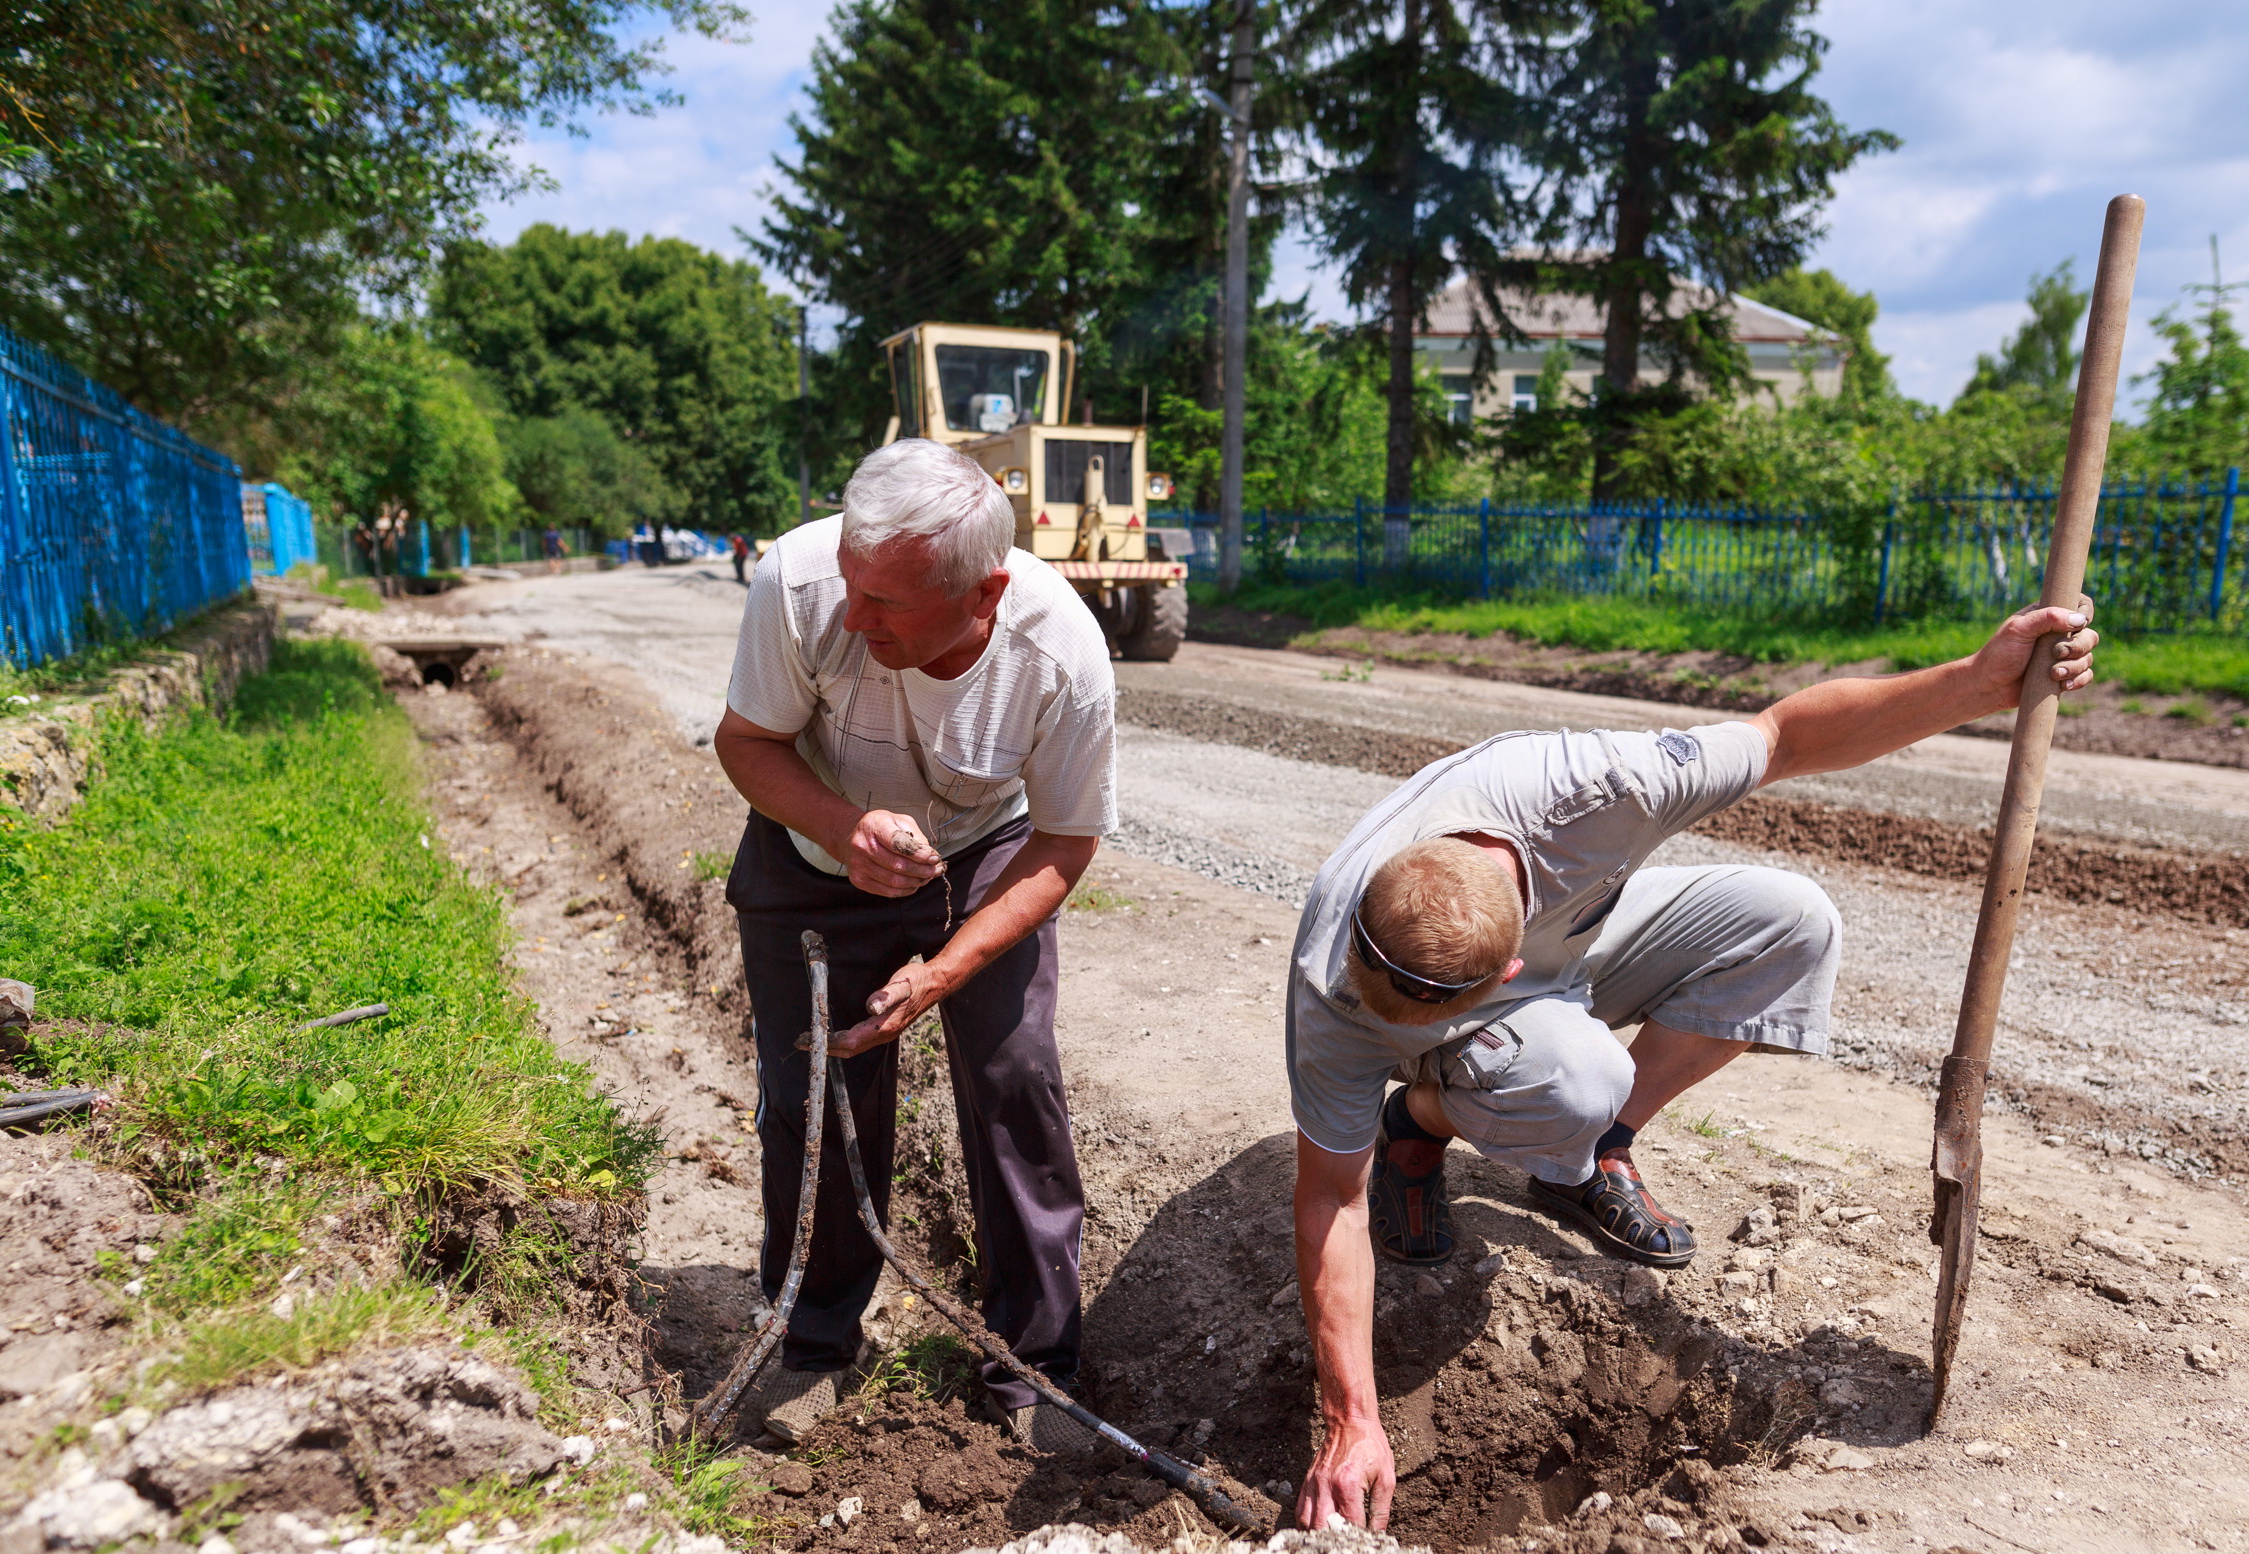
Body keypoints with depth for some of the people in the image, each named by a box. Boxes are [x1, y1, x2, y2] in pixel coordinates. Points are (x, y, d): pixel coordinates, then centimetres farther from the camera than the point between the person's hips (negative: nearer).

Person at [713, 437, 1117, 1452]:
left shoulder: (1063, 654, -32)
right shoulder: (798, 580, -33)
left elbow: (1066, 841, -18)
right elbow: (745, 739, -16)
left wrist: (944, 971, -28)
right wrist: (846, 829, -36)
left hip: (982, 859, 0)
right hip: (816, 851, 1)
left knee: (1018, 1087, -7)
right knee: (813, 1098, 3)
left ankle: (1034, 1364, 16)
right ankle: (813, 1343, 30)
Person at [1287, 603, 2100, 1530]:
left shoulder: (1583, 789, -40)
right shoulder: (1330, 983, -39)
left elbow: (1787, 733, -23)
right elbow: (1330, 1200, -30)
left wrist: (1980, 683, -33)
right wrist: (1351, 1425, -30)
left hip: (1577, 939, 4)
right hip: (1455, 1037, -3)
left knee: (1792, 921, -20)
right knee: (1573, 1078, -38)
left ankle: (1590, 1160, -7)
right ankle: (1417, 1123, -3)